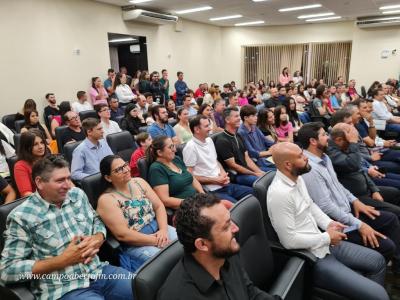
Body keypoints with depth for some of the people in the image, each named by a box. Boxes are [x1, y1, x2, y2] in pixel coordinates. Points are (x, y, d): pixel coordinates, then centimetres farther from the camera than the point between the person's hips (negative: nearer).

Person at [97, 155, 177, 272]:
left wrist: (163, 230, -13)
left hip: (158, 230, 6)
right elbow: (122, 234, -18)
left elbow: (159, 206, 4)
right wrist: (155, 240, -19)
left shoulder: (139, 182, 6)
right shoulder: (107, 199, -12)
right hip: (135, 244, -6)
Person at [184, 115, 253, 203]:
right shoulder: (191, 147, -13)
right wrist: (215, 180, -14)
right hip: (211, 191, -8)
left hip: (224, 185, 8)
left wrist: (223, 172, 1)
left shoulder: (209, 140, 12)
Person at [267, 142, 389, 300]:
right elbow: (289, 240, -27)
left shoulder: (297, 178, 1)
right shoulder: (279, 193, -29)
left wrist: (328, 223, 0)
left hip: (323, 243, 9)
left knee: (377, 260, 17)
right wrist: (327, 237, -15)